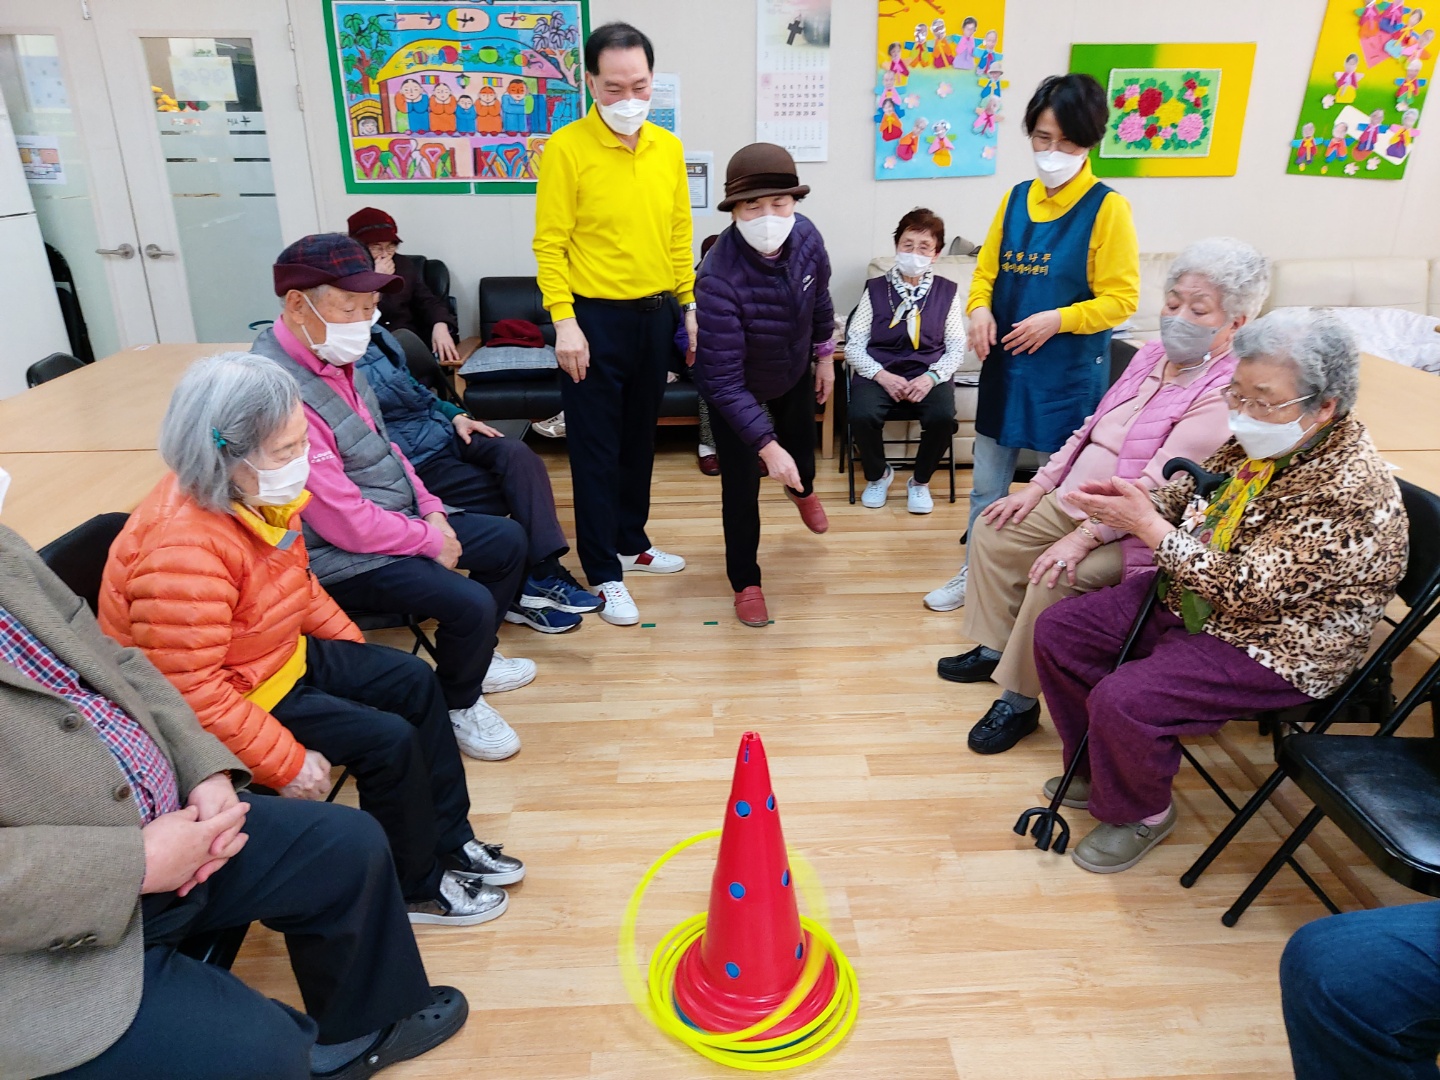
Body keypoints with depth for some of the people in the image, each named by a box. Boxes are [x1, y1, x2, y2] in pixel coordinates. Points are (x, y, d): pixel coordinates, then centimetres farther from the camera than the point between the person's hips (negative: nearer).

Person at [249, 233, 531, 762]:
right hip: (342, 556, -10)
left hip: (399, 516, 10)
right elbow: (346, 522, -27)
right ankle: (458, 707, 8)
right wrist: (430, 540, -14)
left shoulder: (335, 357, 3)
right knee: (471, 603, -23)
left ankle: (473, 658, 32)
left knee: (509, 539, 13)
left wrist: (431, 510, 2)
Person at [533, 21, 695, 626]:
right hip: (595, 319, -5)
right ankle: (605, 574, 12)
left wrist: (691, 305, 9)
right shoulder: (566, 149, -9)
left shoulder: (668, 148, 6)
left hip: (656, 314, 5)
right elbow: (549, 245, -10)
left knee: (640, 438, 16)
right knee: (596, 449, 2)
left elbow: (680, 233, 12)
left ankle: (632, 543, 33)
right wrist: (564, 322, -16)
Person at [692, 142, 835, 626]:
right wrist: (767, 445, -40)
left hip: (794, 372, 5)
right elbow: (724, 382, -38)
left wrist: (825, 355, 10)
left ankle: (802, 490, 65)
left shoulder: (805, 235, -25)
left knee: (801, 445, 26)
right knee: (741, 486, 0)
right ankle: (745, 581, 24)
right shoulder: (718, 278, -41)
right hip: (736, 390, -5)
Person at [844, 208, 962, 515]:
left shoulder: (946, 291, 9)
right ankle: (878, 475, 4)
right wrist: (881, 375, -14)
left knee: (943, 418, -31)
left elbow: (957, 347, 6)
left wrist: (931, 377, -13)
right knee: (862, 416, -31)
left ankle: (920, 481, 1)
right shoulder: (875, 289, 7)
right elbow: (854, 346, 2)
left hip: (928, 374, 0)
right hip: (879, 373, 0)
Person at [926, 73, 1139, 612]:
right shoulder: (1016, 198, 5)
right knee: (987, 481, 14)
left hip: (1070, 372, -5)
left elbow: (1121, 298, -10)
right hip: (1004, 364, 5)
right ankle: (973, 574, 31)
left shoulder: (1106, 208, -10)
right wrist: (979, 308, -10)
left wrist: (1057, 319, -23)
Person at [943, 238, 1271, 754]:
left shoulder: (1224, 393, -20)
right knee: (992, 531, 4)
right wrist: (1039, 485, 5)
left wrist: (1083, 538, -32)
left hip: (1129, 530, -9)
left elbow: (1158, 485, -27)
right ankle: (994, 648, 16)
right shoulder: (1152, 357, 7)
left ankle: (1021, 701, -12)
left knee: (1056, 576, -29)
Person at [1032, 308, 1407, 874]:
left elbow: (1245, 590, -30)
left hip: (1270, 644, -9)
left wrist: (1147, 525, -29)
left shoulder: (1350, 489, -27)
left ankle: (1141, 812, 7)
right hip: (1189, 598, 9)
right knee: (1057, 629, 3)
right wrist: (1134, 500, -12)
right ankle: (1097, 767, 23)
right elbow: (1189, 495, 11)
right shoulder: (1259, 440, -2)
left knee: (1122, 700, -26)